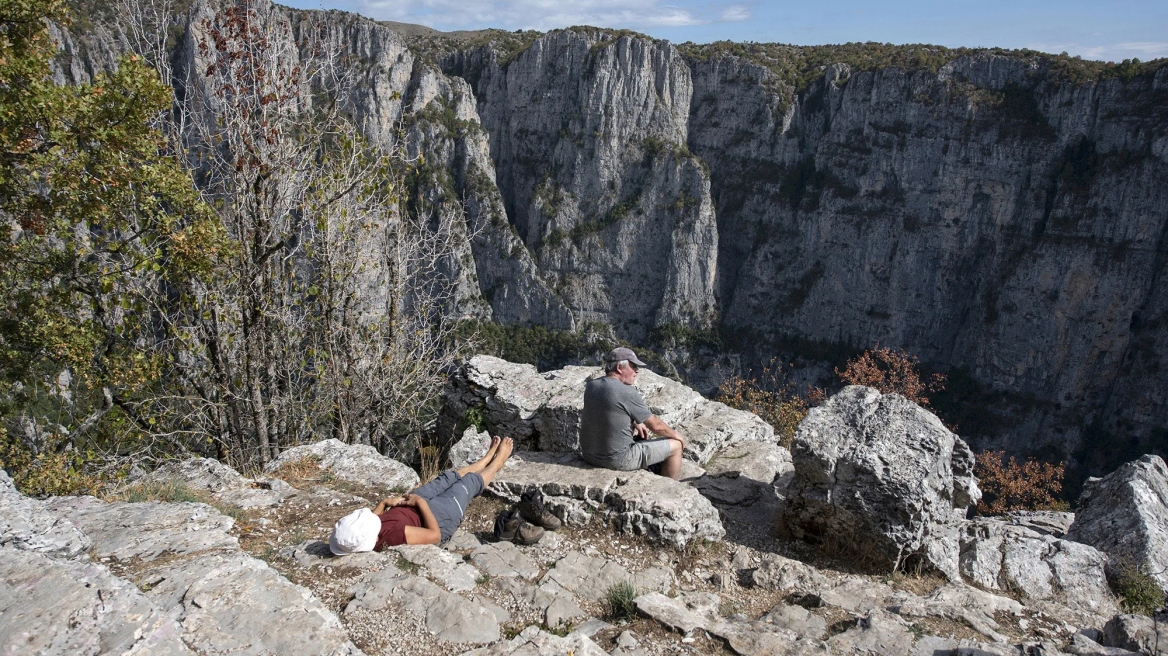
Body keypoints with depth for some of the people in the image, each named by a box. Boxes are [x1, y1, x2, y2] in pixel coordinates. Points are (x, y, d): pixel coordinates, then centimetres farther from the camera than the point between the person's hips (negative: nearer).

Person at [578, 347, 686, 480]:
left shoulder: (591, 386, 1)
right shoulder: (628, 393, -20)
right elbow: (656, 426, -10)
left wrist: (636, 424, 18)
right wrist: (675, 435, 8)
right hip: (617, 460, -8)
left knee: (638, 432, 33)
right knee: (676, 445, 7)